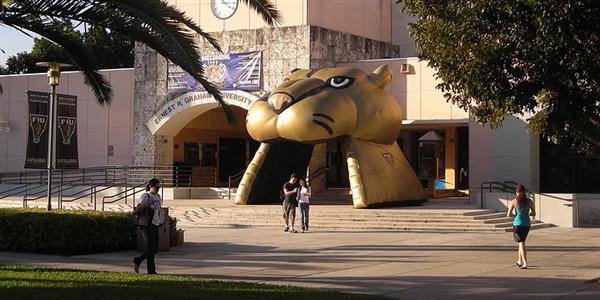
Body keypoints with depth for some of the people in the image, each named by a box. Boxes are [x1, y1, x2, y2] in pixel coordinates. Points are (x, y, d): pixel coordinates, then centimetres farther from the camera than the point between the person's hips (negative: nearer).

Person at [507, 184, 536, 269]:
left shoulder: (514, 201, -6)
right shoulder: (529, 201, 1)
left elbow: (508, 215, -6)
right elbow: (533, 214, 6)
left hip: (517, 224, -3)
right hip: (527, 224, 3)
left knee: (521, 244, 1)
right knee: (522, 242, 23)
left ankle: (525, 263, -11)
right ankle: (519, 261, 32)